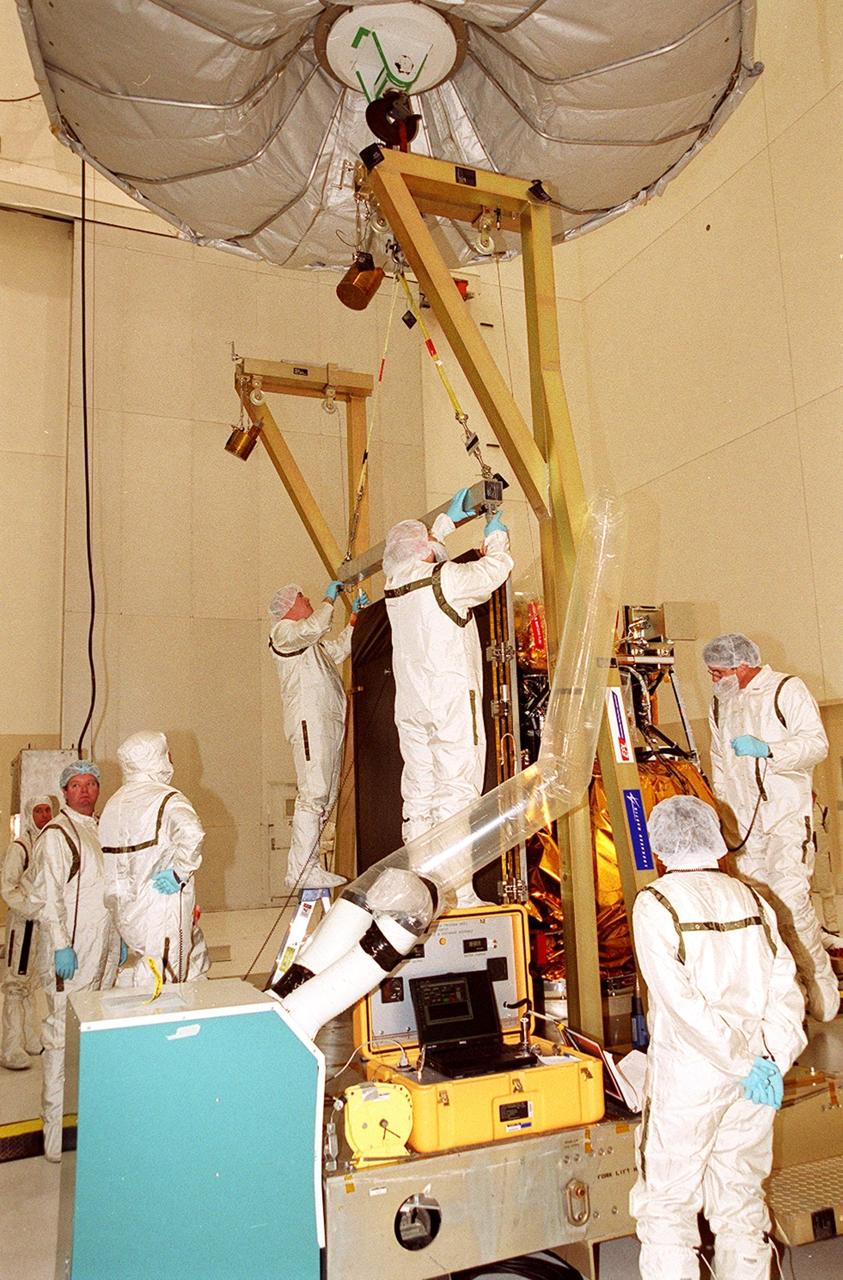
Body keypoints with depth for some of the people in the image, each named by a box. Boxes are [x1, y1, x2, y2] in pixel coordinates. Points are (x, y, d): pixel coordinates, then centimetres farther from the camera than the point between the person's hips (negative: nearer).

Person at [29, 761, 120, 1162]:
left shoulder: (99, 829, 15)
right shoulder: (55, 835, -11)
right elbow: (46, 896, -15)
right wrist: (60, 945, -20)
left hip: (103, 948, 8)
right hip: (71, 951, -8)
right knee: (63, 1035, -4)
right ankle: (56, 1130, 3)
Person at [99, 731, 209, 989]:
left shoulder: (112, 805, 11)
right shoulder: (167, 799, -13)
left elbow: (109, 872, 15)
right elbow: (192, 833, -34)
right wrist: (180, 872, -20)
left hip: (127, 912, 8)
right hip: (163, 910, -8)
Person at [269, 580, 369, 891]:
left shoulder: (310, 643, 31)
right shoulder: (283, 631, 2)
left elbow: (340, 650, 32)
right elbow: (316, 626, -16)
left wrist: (355, 615, 29)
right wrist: (330, 597, -2)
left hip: (328, 722, 10)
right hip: (309, 721, -10)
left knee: (326, 798, 6)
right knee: (312, 795, -17)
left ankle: (310, 867, 9)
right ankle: (299, 871, -18)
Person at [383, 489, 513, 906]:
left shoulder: (396, 582, 11)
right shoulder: (445, 578, -8)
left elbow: (422, 551, 32)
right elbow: (493, 571, 4)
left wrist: (449, 518, 40)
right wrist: (496, 535, 23)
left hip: (410, 706, 7)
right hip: (452, 702, -7)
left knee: (418, 793, 8)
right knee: (456, 793, -7)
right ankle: (458, 893, -7)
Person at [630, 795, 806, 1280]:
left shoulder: (656, 902, -12)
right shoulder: (751, 899, 3)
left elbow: (681, 1001, -17)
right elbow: (784, 987, -1)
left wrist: (748, 1063, -11)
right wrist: (773, 1060, -3)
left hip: (688, 1072, -5)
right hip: (751, 1072, 5)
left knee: (666, 1204, 7)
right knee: (742, 1202, 19)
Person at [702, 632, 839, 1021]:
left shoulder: (787, 690, -4)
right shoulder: (720, 703, 16)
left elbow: (816, 744, -11)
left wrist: (766, 749, -24)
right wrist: (721, 807, 18)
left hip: (787, 814, -6)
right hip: (743, 818, 6)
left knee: (790, 899, -14)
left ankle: (820, 985, 1)